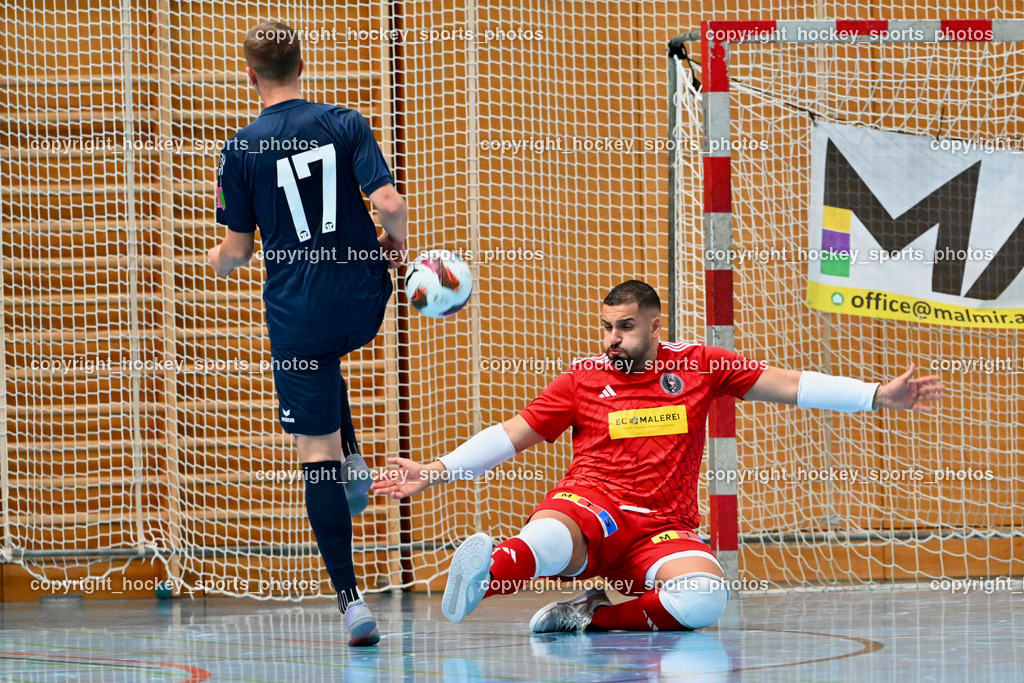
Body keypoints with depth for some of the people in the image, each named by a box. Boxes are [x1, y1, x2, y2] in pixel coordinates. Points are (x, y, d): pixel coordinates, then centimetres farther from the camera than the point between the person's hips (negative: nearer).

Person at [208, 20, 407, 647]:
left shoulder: (242, 149, -4)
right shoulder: (346, 124, -2)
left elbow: (236, 252, 0)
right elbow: (390, 203, -13)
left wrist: (218, 259, 24)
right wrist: (398, 244, 9)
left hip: (297, 311, -2)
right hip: (364, 302, 3)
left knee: (316, 454, 0)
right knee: (323, 358, 39)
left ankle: (352, 601, -8)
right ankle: (353, 462, 20)